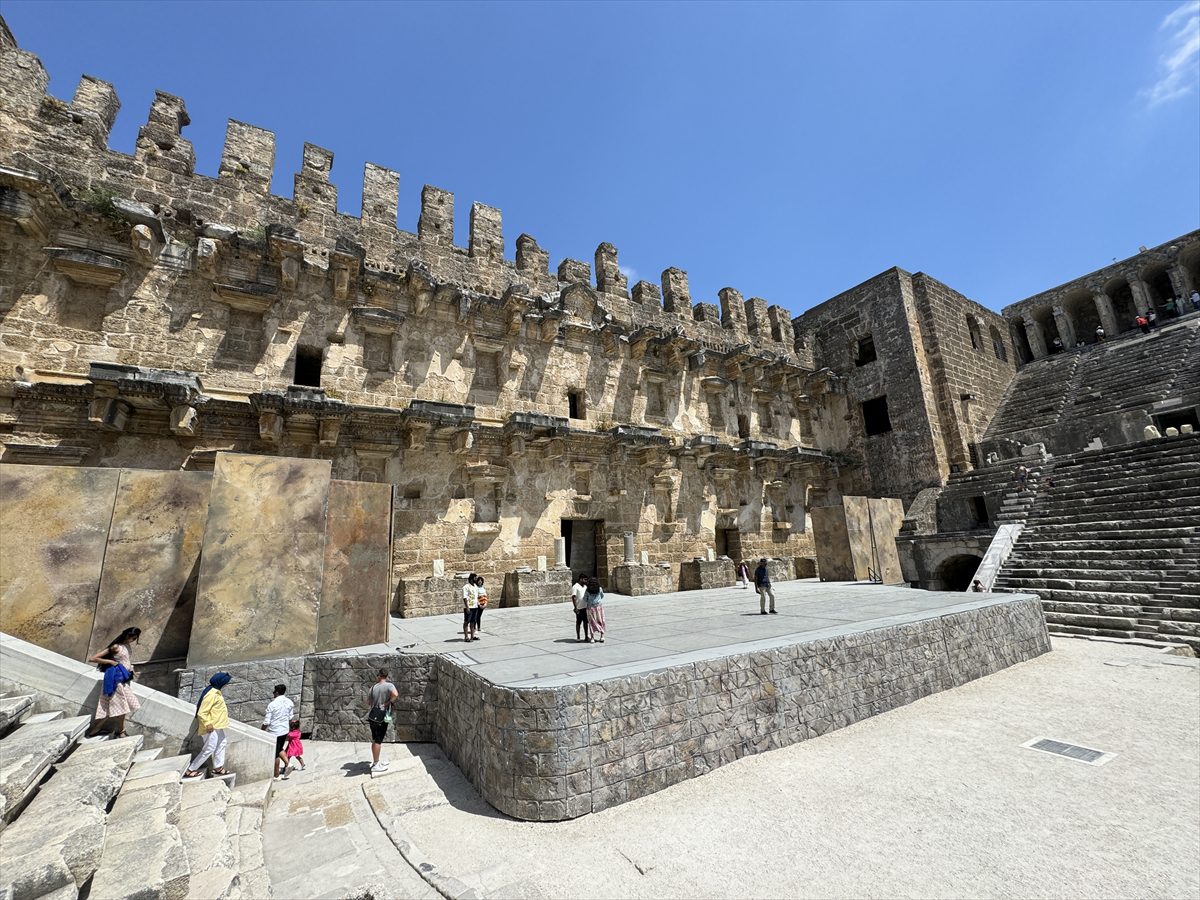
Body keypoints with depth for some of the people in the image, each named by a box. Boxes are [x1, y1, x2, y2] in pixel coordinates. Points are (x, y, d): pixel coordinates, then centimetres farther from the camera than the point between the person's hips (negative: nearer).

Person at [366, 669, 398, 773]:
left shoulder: (373, 687, 4)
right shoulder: (389, 685, -13)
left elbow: (368, 704, 12)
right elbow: (395, 694, -32)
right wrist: (388, 702, -14)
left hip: (373, 717, 6)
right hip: (382, 718, -6)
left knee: (375, 740, 17)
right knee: (378, 741, 1)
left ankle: (376, 761, 29)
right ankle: (376, 765, 8)